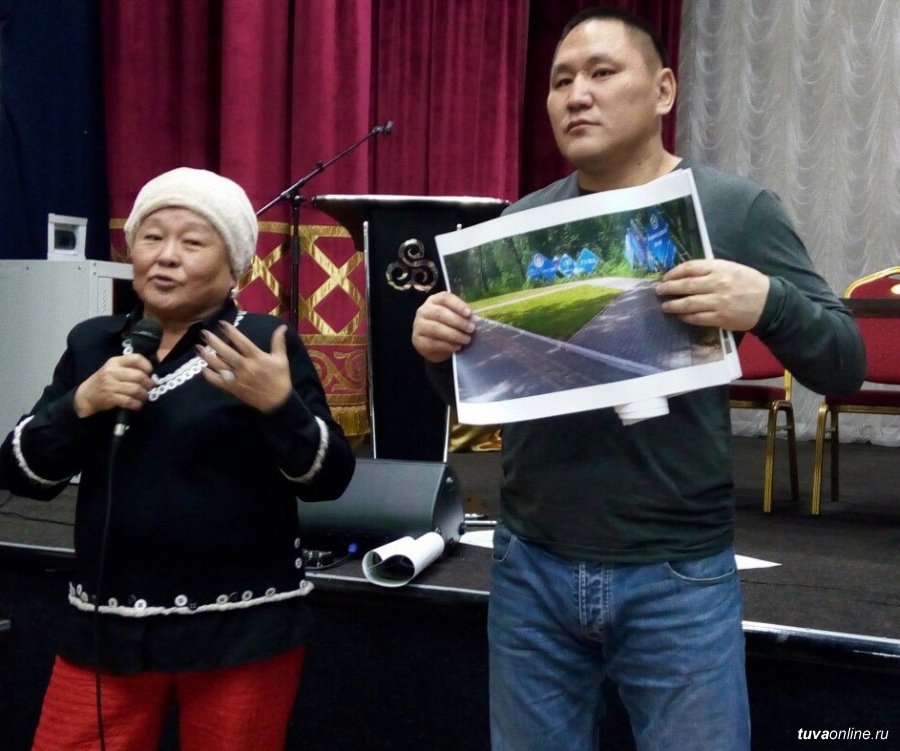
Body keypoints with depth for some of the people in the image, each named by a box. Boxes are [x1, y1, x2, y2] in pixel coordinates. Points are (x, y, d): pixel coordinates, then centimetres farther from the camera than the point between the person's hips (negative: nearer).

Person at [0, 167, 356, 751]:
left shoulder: (266, 343, -6)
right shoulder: (92, 342, 6)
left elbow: (328, 480, -8)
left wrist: (279, 403, -24)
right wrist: (82, 404, -13)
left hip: (242, 628, -3)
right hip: (108, 624, 4)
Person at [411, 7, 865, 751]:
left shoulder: (736, 209, -4)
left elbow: (846, 364, -4)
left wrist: (768, 303, -25)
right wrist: (439, 348, -12)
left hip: (678, 576, -3)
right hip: (531, 566, 3)